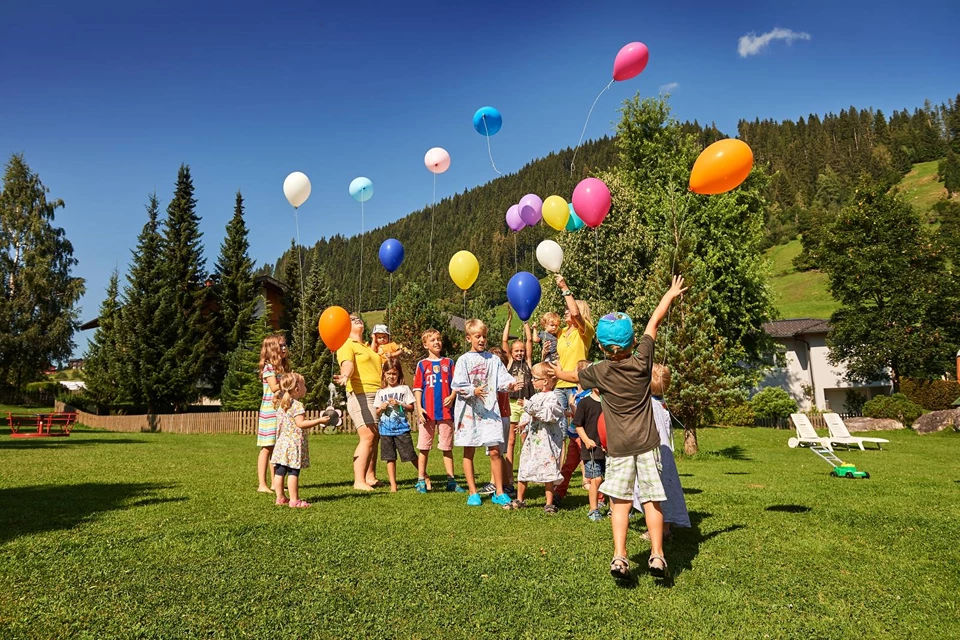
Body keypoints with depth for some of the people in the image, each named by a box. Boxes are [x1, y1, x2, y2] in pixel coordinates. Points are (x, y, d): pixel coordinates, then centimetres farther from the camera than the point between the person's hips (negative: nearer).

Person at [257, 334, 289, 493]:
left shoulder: (283, 367, 17)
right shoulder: (268, 367, -8)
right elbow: (274, 387, -20)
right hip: (270, 410, -8)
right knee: (267, 448, -5)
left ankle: (274, 484, 17)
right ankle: (262, 485, -1)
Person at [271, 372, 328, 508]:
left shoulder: (281, 405, 13)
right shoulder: (297, 405, -13)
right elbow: (301, 423, -19)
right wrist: (319, 420, -15)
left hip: (282, 442, 8)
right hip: (294, 443, -8)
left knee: (280, 471, 9)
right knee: (293, 472, -5)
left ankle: (280, 497, 16)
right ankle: (294, 500, -3)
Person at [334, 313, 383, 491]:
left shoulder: (368, 347, 26)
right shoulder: (347, 345, -2)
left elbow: (378, 368, 36)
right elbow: (347, 364, -22)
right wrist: (345, 376, -43)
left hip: (378, 395, 8)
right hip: (360, 394, -8)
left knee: (376, 437, 7)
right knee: (368, 437, -16)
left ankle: (370, 477, 14)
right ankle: (359, 481, -15)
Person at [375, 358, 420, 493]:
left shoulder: (404, 389, 3)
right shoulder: (381, 392, 11)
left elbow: (411, 408, 0)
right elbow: (377, 413, 14)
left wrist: (399, 404, -14)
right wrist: (381, 408, -7)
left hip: (401, 428, -3)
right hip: (385, 429, 3)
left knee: (410, 455, -3)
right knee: (390, 458, 4)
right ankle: (393, 485, 10)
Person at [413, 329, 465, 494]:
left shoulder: (448, 363, 10)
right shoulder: (422, 364, 6)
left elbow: (455, 384, 8)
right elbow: (417, 388, 3)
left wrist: (452, 397, -10)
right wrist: (419, 407, -6)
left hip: (446, 411, 1)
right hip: (427, 412, -1)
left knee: (447, 447, 7)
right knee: (424, 447, 4)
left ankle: (451, 481, 13)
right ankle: (421, 481, 11)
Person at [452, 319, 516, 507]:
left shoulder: (493, 359, 7)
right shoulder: (464, 360, -1)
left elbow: (503, 379, -2)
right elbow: (458, 386, -9)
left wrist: (512, 383, -22)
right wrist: (473, 391, -24)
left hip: (490, 410, 1)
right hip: (469, 410, -1)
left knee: (495, 451, 0)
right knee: (469, 452, 6)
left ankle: (499, 492, 10)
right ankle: (473, 493, 16)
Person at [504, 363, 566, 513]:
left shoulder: (552, 397, -10)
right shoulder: (535, 397, 13)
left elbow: (548, 414, -24)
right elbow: (527, 414, 21)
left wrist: (528, 406, -24)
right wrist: (524, 422, 0)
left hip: (546, 441, -8)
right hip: (532, 439, 8)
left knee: (547, 472, -2)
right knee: (524, 469, 11)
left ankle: (549, 503, 9)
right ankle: (519, 500, 23)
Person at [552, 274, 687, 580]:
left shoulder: (600, 372, -7)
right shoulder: (642, 362, -6)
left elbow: (571, 376, 13)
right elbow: (654, 322, 5)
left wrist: (558, 372, 35)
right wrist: (670, 294, 15)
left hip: (619, 447, -1)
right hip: (647, 442, 1)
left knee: (620, 501, 5)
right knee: (652, 500, 6)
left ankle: (619, 557, -2)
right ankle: (657, 555, 5)